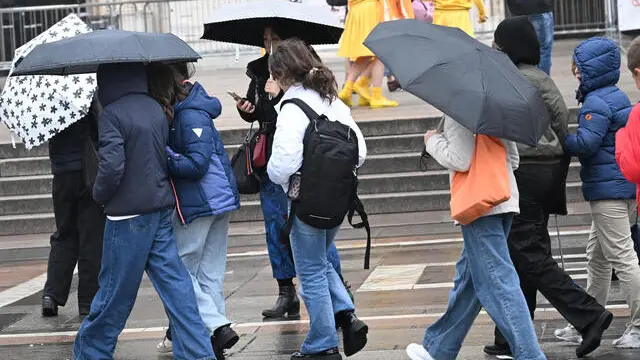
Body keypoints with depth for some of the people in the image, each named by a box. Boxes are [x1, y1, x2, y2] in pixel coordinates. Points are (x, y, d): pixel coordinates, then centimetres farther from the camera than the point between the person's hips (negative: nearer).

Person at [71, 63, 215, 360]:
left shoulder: (112, 114, -15)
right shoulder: (156, 109, 7)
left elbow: (112, 166, -21)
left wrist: (99, 194, -5)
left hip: (129, 215, -6)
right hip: (161, 210, 6)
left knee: (115, 292, 5)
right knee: (175, 284, 6)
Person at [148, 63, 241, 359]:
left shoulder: (190, 115, -19)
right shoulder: (185, 107, 10)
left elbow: (197, 163, -22)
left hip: (199, 203, -9)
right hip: (220, 199, 9)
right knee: (210, 274, 11)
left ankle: (217, 327, -8)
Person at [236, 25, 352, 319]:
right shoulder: (259, 72, 7)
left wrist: (279, 95, -26)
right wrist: (246, 109, -2)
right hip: (271, 162, 6)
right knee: (276, 229, 9)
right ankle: (286, 293, 17)